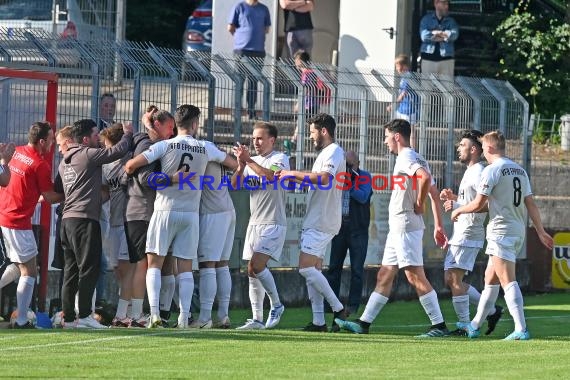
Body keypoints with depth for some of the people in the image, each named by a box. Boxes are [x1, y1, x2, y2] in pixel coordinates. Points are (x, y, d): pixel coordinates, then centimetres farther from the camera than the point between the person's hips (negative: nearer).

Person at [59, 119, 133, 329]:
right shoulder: (88, 154, -6)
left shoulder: (64, 162, 19)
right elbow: (118, 151, -11)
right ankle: (84, 315, -14)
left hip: (67, 218, 9)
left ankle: (68, 317, 6)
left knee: (71, 271, 8)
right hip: (85, 218, -9)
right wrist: (128, 134, 9)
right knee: (89, 268, -8)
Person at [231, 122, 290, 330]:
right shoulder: (252, 162, 17)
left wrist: (248, 160, -21)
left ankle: (276, 305, -3)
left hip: (273, 223, -7)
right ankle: (257, 319, 7)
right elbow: (235, 184, 6)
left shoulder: (280, 159, -3)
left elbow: (270, 176, -23)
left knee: (256, 265, -20)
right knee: (252, 273, 4)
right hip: (255, 223, 7)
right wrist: (241, 165, -11)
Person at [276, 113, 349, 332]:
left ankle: (338, 309, -10)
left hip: (322, 221, -10)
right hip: (316, 221, 10)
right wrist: (292, 178, 18)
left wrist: (293, 173, -21)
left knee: (306, 268, -15)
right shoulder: (325, 153, 22)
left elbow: (324, 178, -28)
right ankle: (318, 321, 5)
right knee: (313, 269, 7)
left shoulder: (334, 152, -11)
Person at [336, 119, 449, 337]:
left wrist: (419, 204, -17)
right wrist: (438, 226, 15)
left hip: (405, 226, -11)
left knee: (415, 276, -11)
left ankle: (439, 325, -11)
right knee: (384, 276, 12)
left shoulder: (405, 158, -12)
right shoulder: (415, 159, 18)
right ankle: (363, 323, 15)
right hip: (398, 228, 11)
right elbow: (435, 194, 17)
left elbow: (425, 177, -32)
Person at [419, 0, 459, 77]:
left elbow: (454, 35, -8)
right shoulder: (426, 19, 8)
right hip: (428, 59, 0)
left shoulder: (451, 21, 11)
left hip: (446, 59, 0)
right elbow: (424, 36, -8)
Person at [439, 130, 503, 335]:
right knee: (450, 279, 10)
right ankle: (492, 310, 15)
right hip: (459, 234, 10)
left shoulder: (479, 173, -13)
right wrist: (453, 197, 15)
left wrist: (457, 206, -22)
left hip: (468, 234, -10)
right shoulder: (470, 172, 19)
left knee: (455, 280, -10)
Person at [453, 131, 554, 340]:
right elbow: (530, 203, 12)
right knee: (490, 279, 17)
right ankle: (475, 326, 25)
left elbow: (478, 204, -10)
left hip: (501, 231, -8)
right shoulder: (520, 170, 13)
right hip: (519, 231, 8)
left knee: (508, 281, -13)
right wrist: (541, 231, 14)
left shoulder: (492, 170, -10)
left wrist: (458, 210, 8)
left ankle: (521, 329, -23)